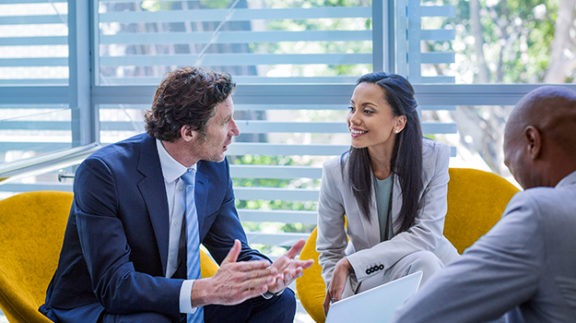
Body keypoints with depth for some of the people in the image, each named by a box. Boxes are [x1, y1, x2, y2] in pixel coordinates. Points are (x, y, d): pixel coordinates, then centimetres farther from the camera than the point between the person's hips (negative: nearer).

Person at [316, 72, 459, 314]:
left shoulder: (434, 157, -12)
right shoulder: (336, 171, -10)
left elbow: (427, 234, -17)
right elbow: (329, 252, 0)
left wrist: (351, 262, -21)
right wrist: (339, 293, -20)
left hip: (430, 267, 1)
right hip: (368, 277, -1)